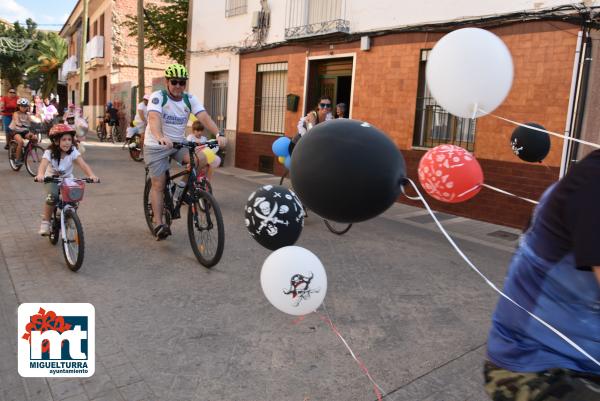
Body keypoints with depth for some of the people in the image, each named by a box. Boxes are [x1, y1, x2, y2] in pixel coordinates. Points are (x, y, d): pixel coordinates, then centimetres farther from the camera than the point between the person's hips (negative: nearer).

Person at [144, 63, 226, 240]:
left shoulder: (190, 99, -5)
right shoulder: (158, 97, -16)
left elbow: (204, 117, -21)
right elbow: (154, 118, -34)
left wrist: (218, 134, -39)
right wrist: (160, 137, -55)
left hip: (179, 143, 3)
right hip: (156, 146, -3)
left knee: (202, 159, -23)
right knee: (158, 184, -4)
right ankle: (159, 224, 6)